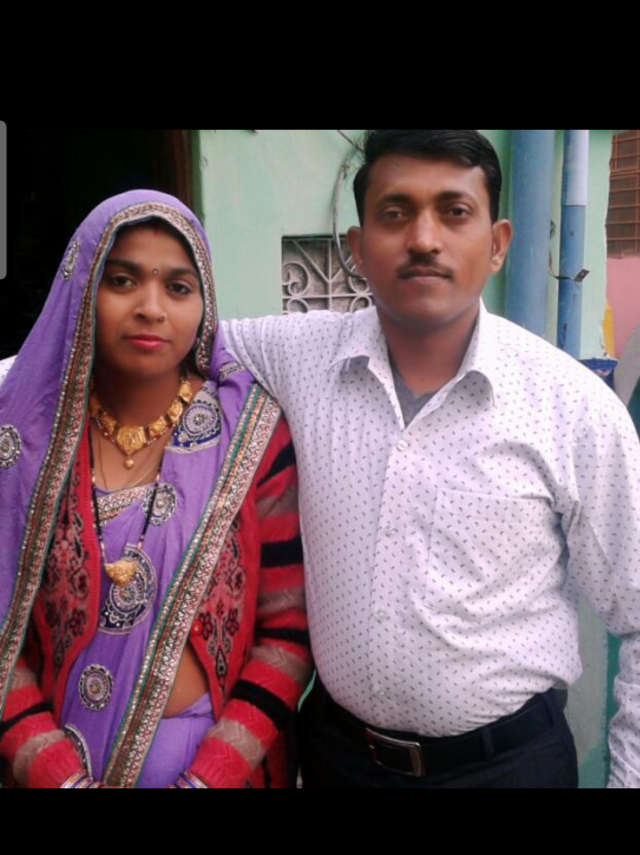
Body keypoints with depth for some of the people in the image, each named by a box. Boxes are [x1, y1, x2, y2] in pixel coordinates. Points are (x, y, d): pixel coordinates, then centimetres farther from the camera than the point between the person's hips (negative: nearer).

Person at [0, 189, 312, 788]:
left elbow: (290, 627, -10)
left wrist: (209, 776, -15)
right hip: (57, 761, 2)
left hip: (222, 759, -1)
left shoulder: (255, 431, -12)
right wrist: (58, 775, -12)